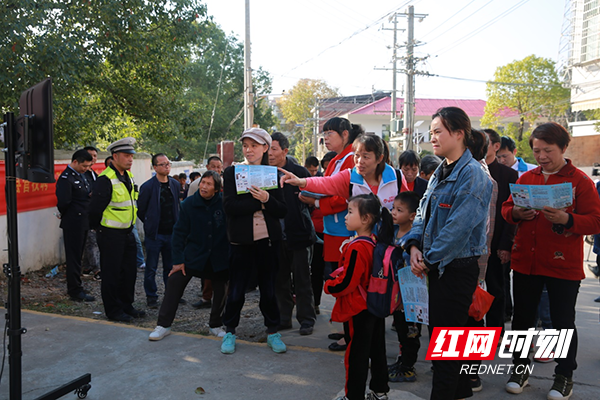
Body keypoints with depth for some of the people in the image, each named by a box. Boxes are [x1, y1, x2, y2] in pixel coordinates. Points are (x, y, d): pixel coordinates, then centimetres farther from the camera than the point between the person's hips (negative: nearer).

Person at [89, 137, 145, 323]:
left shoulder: (128, 176, 10)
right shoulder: (106, 179, -19)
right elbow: (96, 208, -18)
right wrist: (98, 228, -5)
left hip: (127, 233, 9)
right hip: (110, 234, -8)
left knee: (129, 271, 15)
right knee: (111, 273, 3)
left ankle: (126, 306, 29)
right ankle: (113, 310, 15)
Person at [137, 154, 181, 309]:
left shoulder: (175, 184, 7)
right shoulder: (147, 186, -8)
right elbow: (140, 210, -1)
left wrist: (176, 225, 11)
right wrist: (150, 224, 5)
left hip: (171, 232, 4)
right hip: (154, 234, -4)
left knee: (170, 266, 11)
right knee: (151, 268, 3)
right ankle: (151, 297, 14)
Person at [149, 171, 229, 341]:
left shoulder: (224, 203, -10)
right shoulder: (189, 204, -7)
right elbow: (179, 232, -3)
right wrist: (178, 260, -6)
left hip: (219, 255, 0)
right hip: (194, 253, 0)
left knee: (222, 290, 4)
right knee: (175, 281, -9)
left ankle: (215, 325, 27)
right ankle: (163, 325, 4)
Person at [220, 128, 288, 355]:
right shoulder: (231, 172, 2)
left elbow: (282, 211, 0)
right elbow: (229, 207, -11)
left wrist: (267, 199, -19)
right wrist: (258, 202, -15)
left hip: (268, 240, 1)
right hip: (241, 240, -1)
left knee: (269, 289, 9)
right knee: (236, 291, 5)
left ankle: (272, 332, 25)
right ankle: (229, 332, 24)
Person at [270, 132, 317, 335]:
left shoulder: (299, 172, -5)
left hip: (299, 234, -4)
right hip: (277, 236, 4)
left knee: (302, 279, 2)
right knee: (280, 279, 11)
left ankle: (306, 320, 13)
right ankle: (283, 318, 23)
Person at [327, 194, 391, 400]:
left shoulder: (356, 248, -26)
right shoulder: (374, 242, 2)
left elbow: (346, 283, -25)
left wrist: (328, 286, -9)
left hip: (357, 311, -9)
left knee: (356, 356, 4)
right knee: (377, 350, 19)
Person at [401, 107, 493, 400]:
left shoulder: (473, 174, -16)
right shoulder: (440, 173, 13)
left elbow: (459, 227, -22)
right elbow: (423, 212, 12)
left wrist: (430, 259, -16)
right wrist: (414, 245, -5)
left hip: (458, 266, -9)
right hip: (437, 266, 9)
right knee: (440, 329, 18)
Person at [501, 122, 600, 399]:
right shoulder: (526, 178, 9)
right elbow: (506, 208, 13)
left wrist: (566, 219, -27)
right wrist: (516, 213, -10)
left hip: (563, 266, -4)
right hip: (524, 262, 4)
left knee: (563, 322, 7)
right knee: (522, 317, 12)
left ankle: (564, 376, 24)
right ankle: (520, 368, 28)